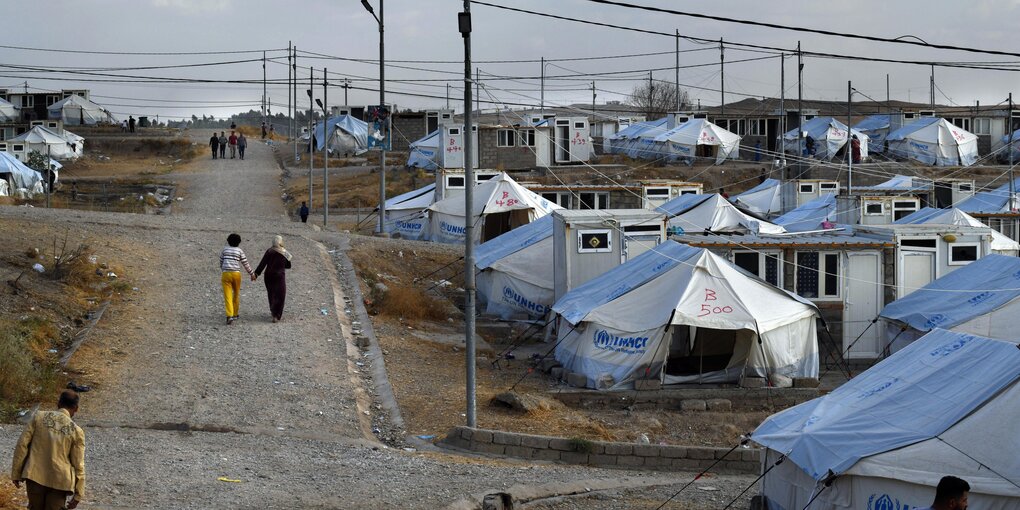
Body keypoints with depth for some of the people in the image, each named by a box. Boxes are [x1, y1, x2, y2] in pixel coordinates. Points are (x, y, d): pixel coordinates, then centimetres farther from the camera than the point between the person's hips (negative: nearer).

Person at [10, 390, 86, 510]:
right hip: (59, 481, -2)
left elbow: (22, 445, -3)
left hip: (34, 476, 2)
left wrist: (16, 473, 6)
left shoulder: (39, 417, -1)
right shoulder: (76, 432, -5)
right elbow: (78, 465, -2)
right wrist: (78, 494, 6)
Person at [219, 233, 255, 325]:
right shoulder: (240, 251, 2)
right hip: (236, 274, 0)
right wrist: (252, 274, 13)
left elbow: (221, 263, 16)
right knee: (236, 294, 21)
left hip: (226, 274, 0)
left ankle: (229, 316, -21)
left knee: (227, 296, -5)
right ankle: (235, 314, 31)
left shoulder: (224, 249, 7)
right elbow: (245, 264, 2)